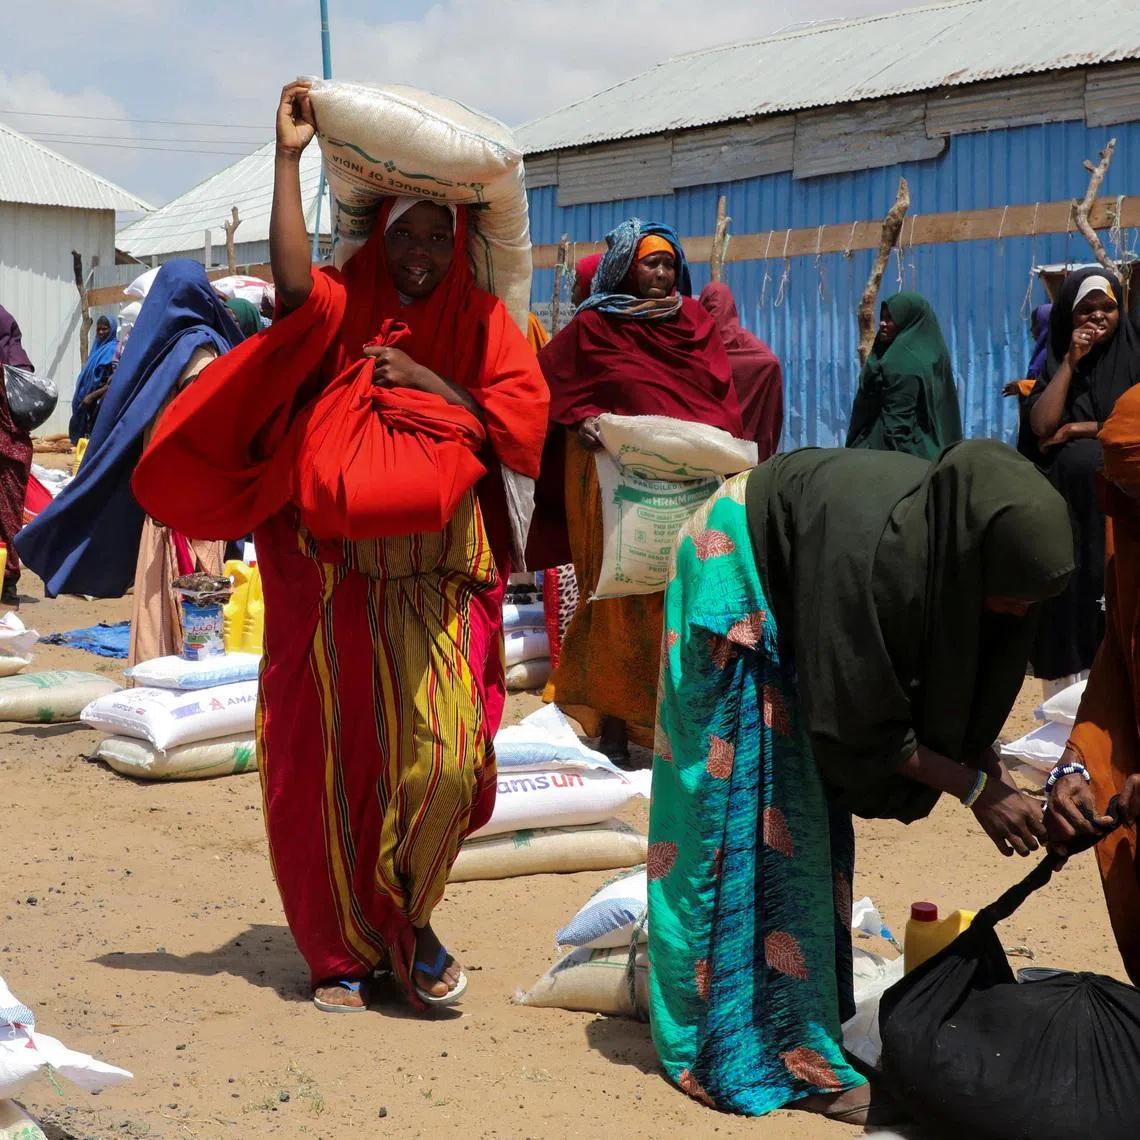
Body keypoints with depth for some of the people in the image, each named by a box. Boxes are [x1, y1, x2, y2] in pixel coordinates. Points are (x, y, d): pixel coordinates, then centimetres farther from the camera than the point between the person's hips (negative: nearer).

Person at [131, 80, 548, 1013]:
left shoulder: (480, 322, 9)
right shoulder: (344, 305, 5)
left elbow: (520, 430, -1)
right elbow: (292, 284, -18)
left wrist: (426, 379, -8)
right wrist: (290, 157, -17)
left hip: (436, 581, 0)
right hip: (333, 579, 0)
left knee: (443, 755, -12)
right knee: (334, 763, 4)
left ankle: (409, 916, 14)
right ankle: (344, 948, 21)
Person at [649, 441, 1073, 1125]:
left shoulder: (961, 534, -21)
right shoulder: (869, 554, -42)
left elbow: (966, 685, -4)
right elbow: (857, 724, -30)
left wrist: (997, 770, -17)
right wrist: (973, 787, -25)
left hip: (792, 599, 7)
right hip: (739, 578, -7)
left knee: (811, 821, 10)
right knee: (755, 821, -6)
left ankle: (802, 1025, 21)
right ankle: (764, 1049, 1)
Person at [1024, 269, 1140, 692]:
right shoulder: (1055, 366, 10)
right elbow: (1041, 426, -6)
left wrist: (1078, 429, -5)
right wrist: (1070, 361, -7)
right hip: (1065, 510, 2)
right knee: (1071, 598, -2)